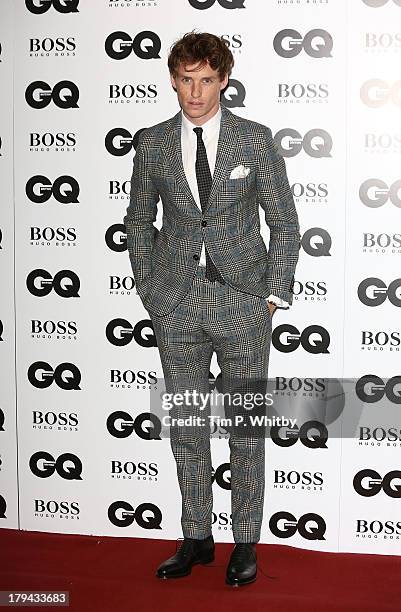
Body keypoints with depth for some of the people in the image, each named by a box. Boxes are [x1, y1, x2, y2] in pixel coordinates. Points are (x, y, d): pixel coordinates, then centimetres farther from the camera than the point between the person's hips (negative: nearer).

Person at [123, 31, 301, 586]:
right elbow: (138, 222, 13)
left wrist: (274, 295, -3)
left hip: (242, 301, -2)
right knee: (185, 425, 10)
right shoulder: (152, 144, 4)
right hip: (176, 305, 2)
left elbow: (285, 222, 2)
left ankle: (246, 542, 22)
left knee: (246, 426, 6)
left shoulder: (256, 140, -1)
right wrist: (149, 291, 6)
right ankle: (197, 539, 26)